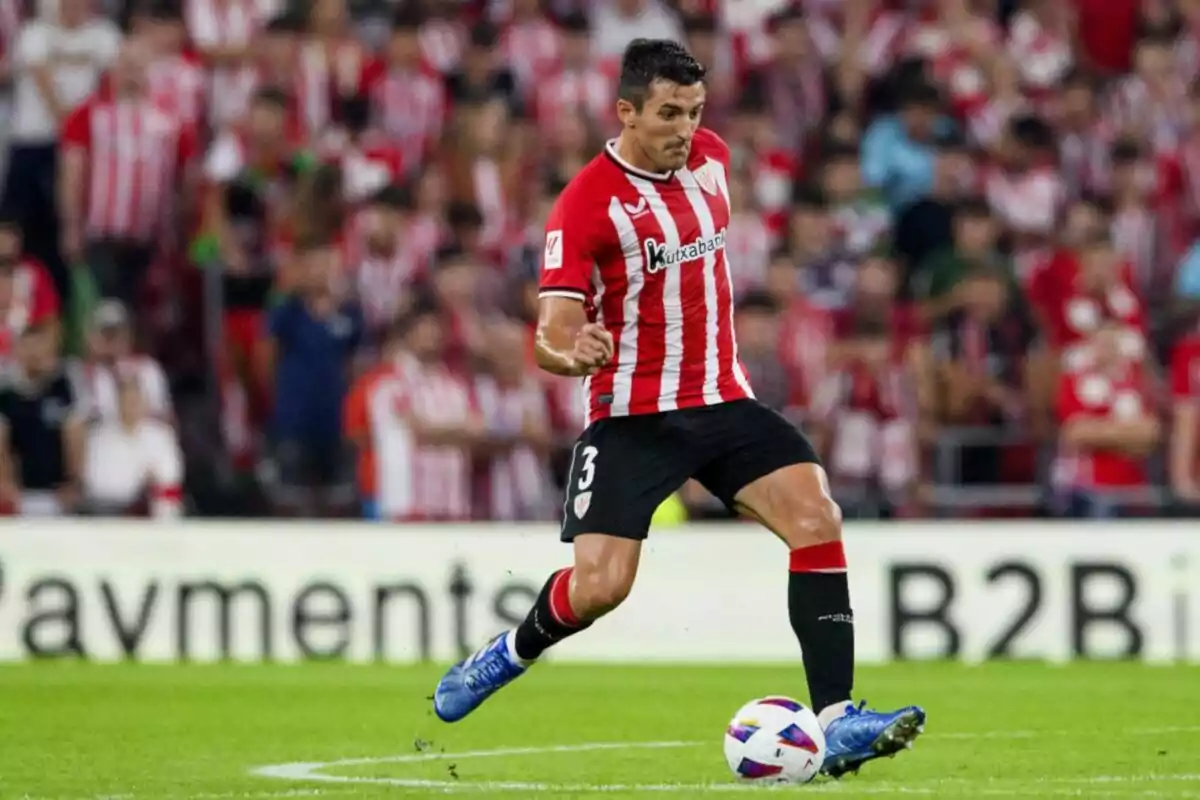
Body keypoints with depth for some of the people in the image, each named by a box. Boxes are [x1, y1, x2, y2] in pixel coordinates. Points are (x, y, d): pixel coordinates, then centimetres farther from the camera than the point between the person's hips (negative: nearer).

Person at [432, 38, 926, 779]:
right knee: (599, 587, -13)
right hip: (632, 414, -5)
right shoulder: (587, 203, -15)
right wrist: (575, 352, -40)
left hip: (722, 399, 5)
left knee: (817, 520, -16)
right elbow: (552, 337, -18)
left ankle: (836, 721, -18)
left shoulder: (711, 157, 4)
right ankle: (510, 654, 22)